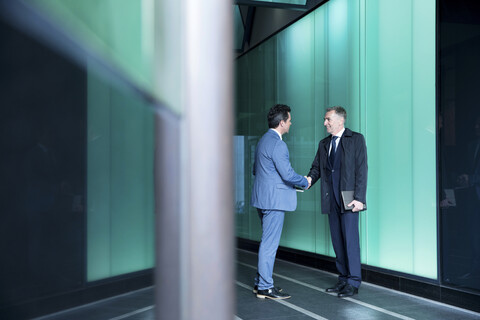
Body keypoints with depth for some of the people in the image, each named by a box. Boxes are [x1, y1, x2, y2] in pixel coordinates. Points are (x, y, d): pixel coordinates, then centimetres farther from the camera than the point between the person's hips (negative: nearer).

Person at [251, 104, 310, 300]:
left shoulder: (263, 140, 14)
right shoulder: (277, 144, -18)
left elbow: (256, 170, 22)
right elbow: (288, 174, -20)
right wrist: (305, 182, -3)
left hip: (262, 198, 10)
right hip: (274, 200, -10)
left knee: (268, 242, 17)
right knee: (269, 244, -4)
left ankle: (260, 282, 23)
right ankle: (265, 288, 3)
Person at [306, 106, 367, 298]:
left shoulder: (356, 139, -1)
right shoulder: (324, 144, 16)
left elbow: (361, 170, -7)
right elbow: (317, 167, 14)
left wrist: (359, 197, -14)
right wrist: (309, 179, -9)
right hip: (331, 199, 6)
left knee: (350, 240, -7)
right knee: (337, 241, 9)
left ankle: (353, 283, 0)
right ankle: (343, 279, 18)